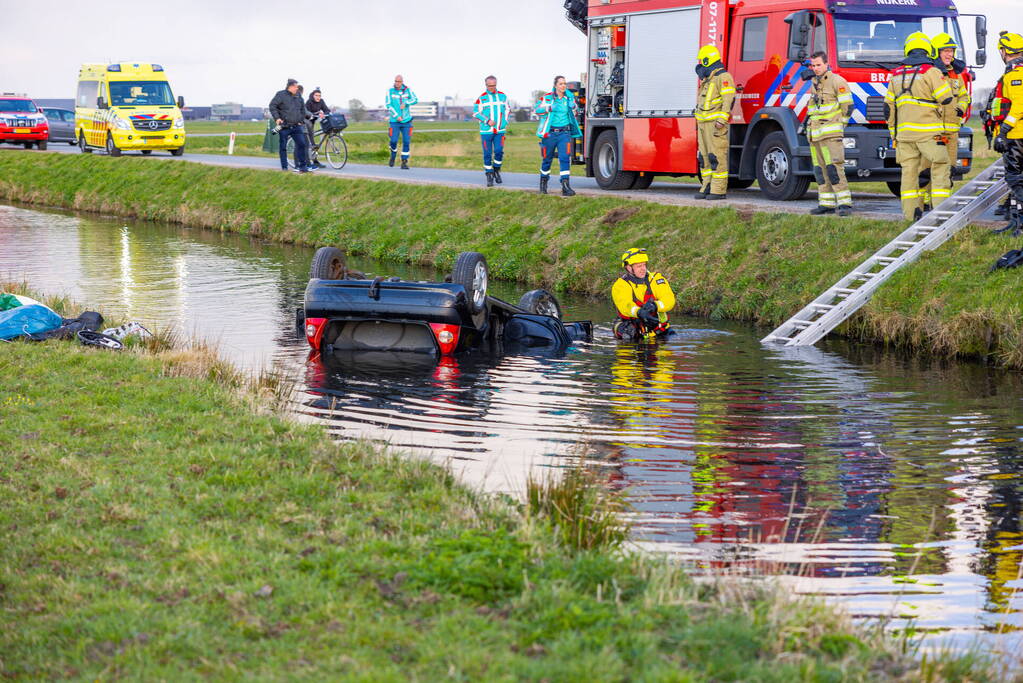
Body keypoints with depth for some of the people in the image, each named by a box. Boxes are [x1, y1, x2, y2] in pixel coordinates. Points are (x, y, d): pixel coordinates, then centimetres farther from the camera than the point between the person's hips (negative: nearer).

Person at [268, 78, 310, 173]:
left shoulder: (298, 97, 12)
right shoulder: (281, 95, -4)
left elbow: (303, 109, 24)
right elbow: (272, 106, -7)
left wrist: (301, 120, 14)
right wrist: (277, 118, -17)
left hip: (296, 126, 4)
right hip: (284, 126, -4)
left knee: (301, 144, -6)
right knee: (283, 147, 2)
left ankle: (302, 166, 0)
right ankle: (284, 168, 9)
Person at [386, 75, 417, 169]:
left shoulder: (407, 90, 3)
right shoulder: (390, 91, -2)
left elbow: (415, 99, -6)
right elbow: (389, 105, -8)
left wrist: (405, 103, -22)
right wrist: (396, 116, -16)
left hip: (406, 121, 1)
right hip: (395, 121, -1)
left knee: (406, 141, -4)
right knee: (394, 141, -8)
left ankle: (404, 162, 3)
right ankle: (393, 156, 22)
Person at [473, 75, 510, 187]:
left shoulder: (503, 96, 7)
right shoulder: (481, 98, -3)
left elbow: (507, 110, 17)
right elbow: (475, 113, -2)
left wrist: (505, 122, 3)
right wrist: (487, 121, -12)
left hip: (500, 130, 2)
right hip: (486, 131, -2)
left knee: (499, 151, -6)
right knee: (487, 154, 0)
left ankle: (496, 170, 17)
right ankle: (489, 176, 9)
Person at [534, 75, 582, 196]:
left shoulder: (570, 98, 8)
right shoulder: (547, 98, -1)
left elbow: (575, 115, 24)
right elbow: (536, 109, -9)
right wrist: (549, 108, -20)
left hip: (564, 133, 1)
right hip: (549, 133, -1)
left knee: (565, 158, -15)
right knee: (547, 159, 11)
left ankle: (565, 185, -19)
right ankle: (543, 182, 33)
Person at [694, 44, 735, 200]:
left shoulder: (723, 77, -8)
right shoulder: (708, 79, 22)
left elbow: (728, 99, -17)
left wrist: (721, 120, -23)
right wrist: (699, 123, 24)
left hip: (715, 124, -10)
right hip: (704, 123, 10)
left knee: (717, 157, -11)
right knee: (704, 156, 8)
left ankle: (719, 190, -13)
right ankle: (707, 187, 10)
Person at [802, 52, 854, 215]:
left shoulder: (837, 81, -6)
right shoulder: (814, 82, 16)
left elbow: (848, 106, -8)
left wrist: (838, 125, -2)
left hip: (831, 134, -8)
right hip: (815, 134, 8)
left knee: (833, 168, -16)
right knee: (820, 170, 6)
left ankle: (845, 204, -19)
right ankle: (827, 204, 10)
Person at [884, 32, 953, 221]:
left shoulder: (896, 74, 14)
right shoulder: (930, 71, -6)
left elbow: (889, 106, 16)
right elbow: (946, 99, -11)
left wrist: (893, 134, 21)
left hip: (904, 132, 5)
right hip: (928, 132, -5)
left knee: (909, 170, 8)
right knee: (940, 168, 0)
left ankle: (911, 214, 5)